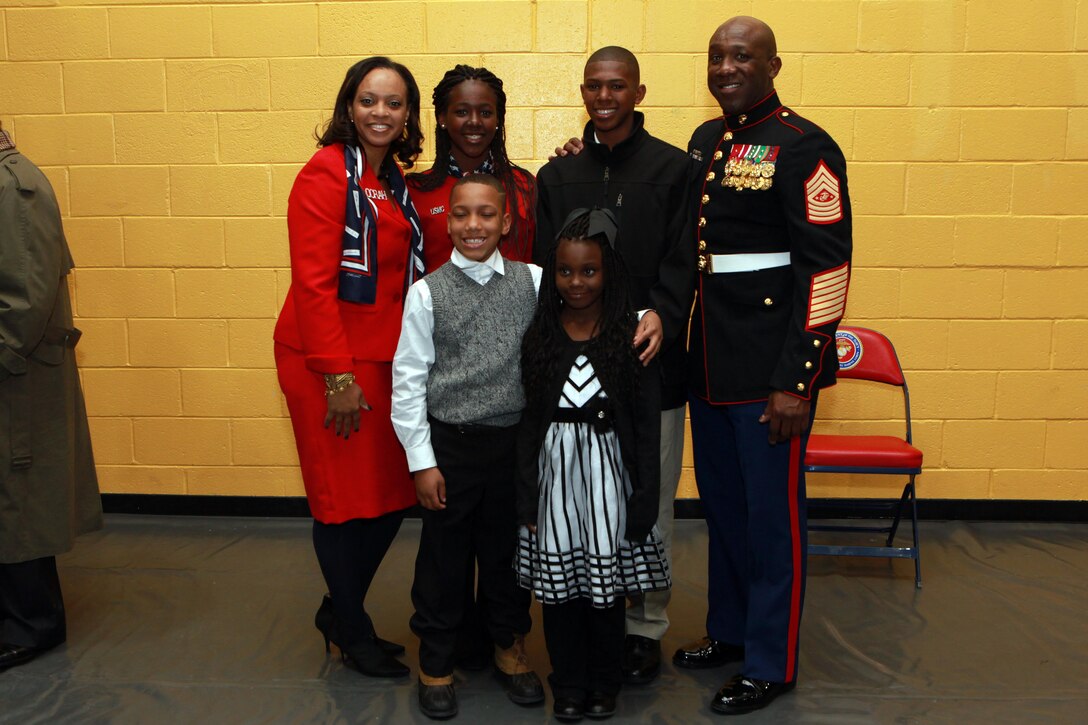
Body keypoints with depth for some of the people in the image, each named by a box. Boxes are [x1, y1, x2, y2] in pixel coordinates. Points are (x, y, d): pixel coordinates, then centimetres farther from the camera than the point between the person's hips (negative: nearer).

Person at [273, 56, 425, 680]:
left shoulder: (396, 183, 13)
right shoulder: (327, 173, -11)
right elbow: (313, 282, -16)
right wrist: (338, 376, -18)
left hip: (385, 360, 8)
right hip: (329, 363, -7)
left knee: (393, 494, 13)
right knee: (345, 499, 5)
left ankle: (340, 609, 34)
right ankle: (353, 631, 26)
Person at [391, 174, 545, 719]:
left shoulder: (533, 282, -2)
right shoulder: (427, 292, -6)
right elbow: (407, 382, -5)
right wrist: (421, 461, -6)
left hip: (515, 442, 2)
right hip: (449, 446, -1)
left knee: (508, 550, 16)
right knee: (443, 557, 11)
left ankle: (509, 648, 39)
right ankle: (436, 663, 32)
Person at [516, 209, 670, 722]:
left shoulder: (632, 338, -5)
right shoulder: (539, 338, 2)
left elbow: (647, 426, -4)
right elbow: (529, 422, 4)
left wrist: (644, 500, -7)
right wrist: (528, 497, 1)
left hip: (608, 474, -2)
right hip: (555, 472, 2)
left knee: (606, 582, 7)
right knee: (559, 583, 9)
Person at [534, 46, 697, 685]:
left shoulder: (675, 169, 3)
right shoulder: (558, 175, 12)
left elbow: (682, 261, -4)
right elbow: (547, 265, 8)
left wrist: (662, 315, -23)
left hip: (650, 362, -2)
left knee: (648, 504, 5)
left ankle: (644, 627, 21)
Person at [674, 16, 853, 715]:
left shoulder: (805, 147, -10)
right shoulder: (704, 141, 12)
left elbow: (827, 269, -15)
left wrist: (795, 382, -18)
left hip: (769, 371, -7)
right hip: (709, 364, 7)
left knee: (772, 514, 4)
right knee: (721, 502, 17)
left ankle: (771, 663, 21)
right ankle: (729, 630, 36)